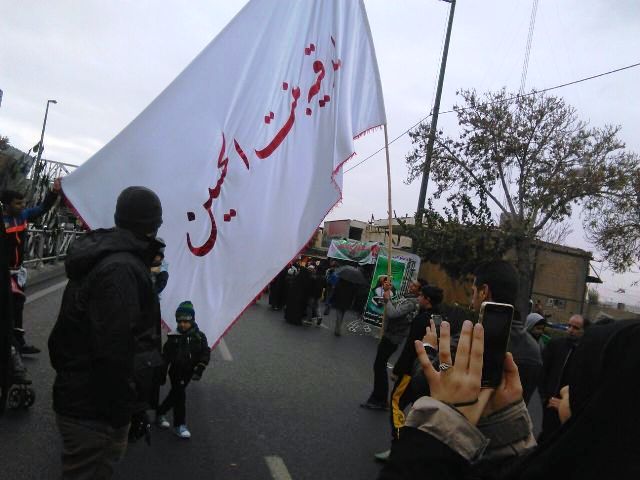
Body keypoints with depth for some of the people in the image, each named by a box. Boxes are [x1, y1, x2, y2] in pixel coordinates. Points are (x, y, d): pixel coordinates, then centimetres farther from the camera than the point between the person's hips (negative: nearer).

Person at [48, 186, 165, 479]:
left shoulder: (106, 255, 8)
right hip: (94, 412, -10)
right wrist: (130, 412, -19)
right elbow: (115, 352, -29)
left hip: (80, 398, 10)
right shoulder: (121, 269, -25)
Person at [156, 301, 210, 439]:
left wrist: (199, 369, -16)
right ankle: (180, 425, 3)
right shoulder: (173, 337, -6)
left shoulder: (199, 336, -4)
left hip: (188, 372, 3)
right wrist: (162, 373, 0)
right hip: (176, 371, -3)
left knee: (174, 395, 16)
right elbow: (165, 356, -1)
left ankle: (160, 413, 37)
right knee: (180, 396, -6)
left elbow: (205, 353, -7)